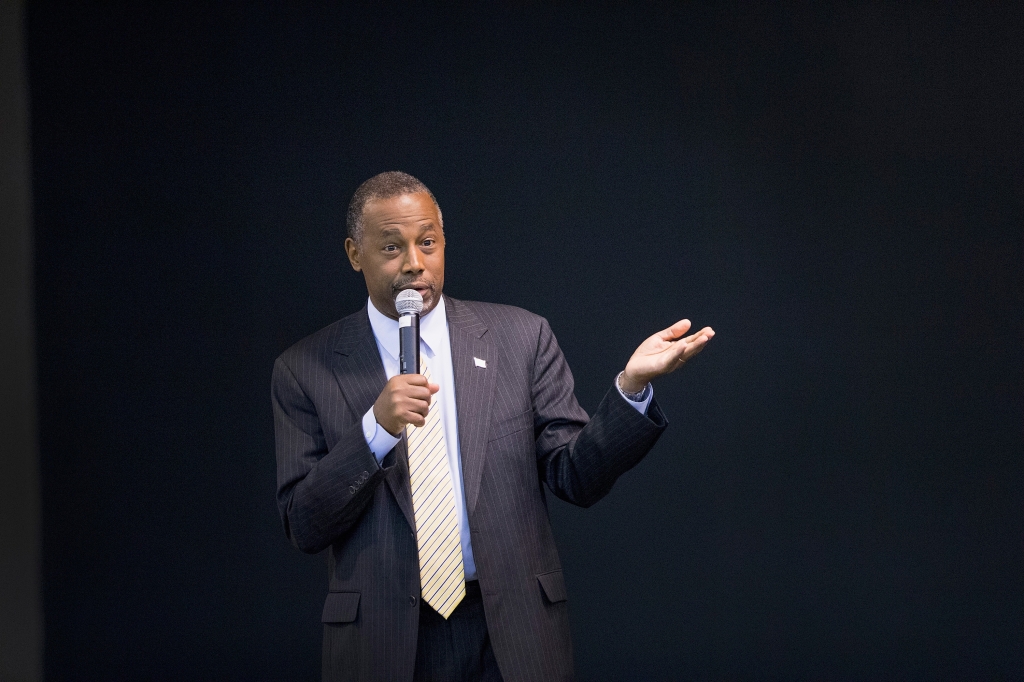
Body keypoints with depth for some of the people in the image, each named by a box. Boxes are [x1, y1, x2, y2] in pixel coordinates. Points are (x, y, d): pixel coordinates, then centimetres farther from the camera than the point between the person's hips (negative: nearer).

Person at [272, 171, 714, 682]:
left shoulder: (522, 338, 2)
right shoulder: (305, 370, 0)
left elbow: (575, 477, 0)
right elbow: (303, 526, -5)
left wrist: (632, 386, -15)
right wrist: (375, 429, -18)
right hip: (383, 639, -1)